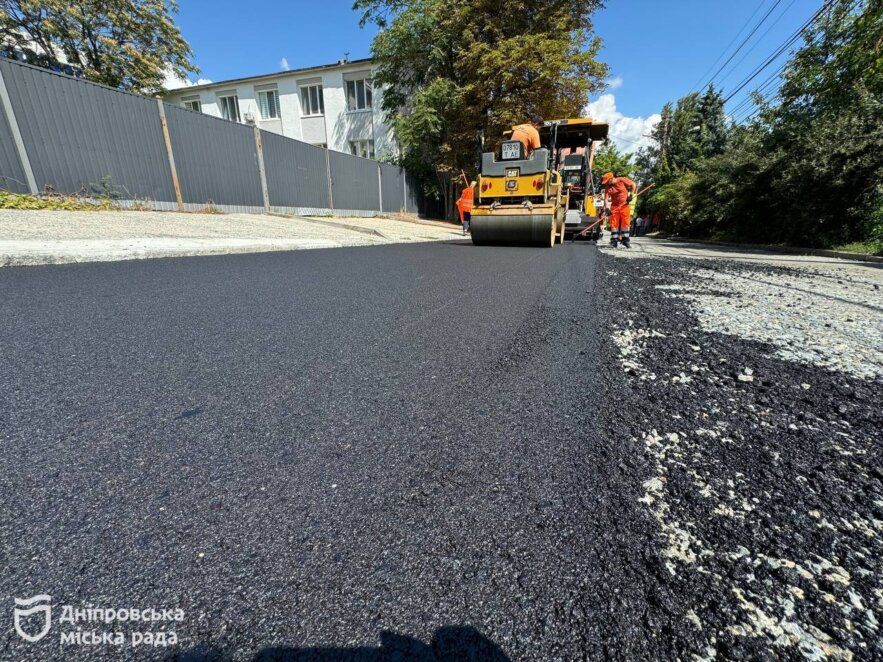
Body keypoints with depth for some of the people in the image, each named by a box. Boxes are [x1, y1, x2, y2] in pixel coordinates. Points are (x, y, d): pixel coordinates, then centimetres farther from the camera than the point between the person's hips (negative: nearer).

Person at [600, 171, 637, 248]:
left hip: (625, 206, -2)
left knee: (625, 223, -1)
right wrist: (607, 208, -21)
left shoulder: (622, 180, -7)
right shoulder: (608, 188, -2)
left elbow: (634, 185, 0)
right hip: (614, 206, 2)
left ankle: (626, 241, 5)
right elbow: (606, 199, -7)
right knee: (614, 224, -2)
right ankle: (614, 241, 3)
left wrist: (631, 195, -9)